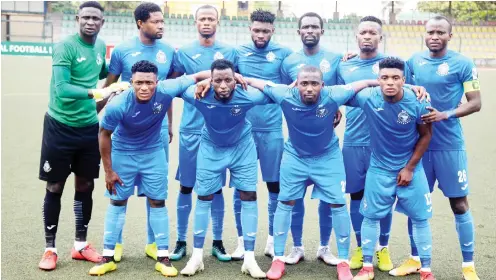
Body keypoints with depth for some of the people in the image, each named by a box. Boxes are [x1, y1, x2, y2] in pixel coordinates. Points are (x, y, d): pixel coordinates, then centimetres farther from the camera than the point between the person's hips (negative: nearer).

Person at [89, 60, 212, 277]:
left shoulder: (166, 91, -28)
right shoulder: (118, 105, -31)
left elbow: (197, 76, -15)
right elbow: (104, 134, -14)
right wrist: (108, 170, -10)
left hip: (153, 153, 2)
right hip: (123, 153, -2)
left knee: (157, 202, 5)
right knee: (117, 202, 6)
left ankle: (163, 257, 15)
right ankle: (108, 257, 18)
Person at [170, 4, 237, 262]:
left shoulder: (229, 52, 6)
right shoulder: (183, 52, 5)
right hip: (191, 129, 0)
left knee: (216, 187, 7)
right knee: (186, 186, 4)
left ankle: (217, 242, 18)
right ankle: (181, 241, 17)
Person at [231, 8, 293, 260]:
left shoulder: (283, 54, 4)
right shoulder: (238, 52, 7)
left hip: (272, 129, 0)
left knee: (275, 185, 5)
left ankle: (272, 241, 20)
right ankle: (242, 241, 18)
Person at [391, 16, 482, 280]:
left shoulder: (462, 64, -6)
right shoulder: (415, 60, 5)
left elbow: (475, 103, -7)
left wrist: (446, 114, -21)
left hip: (449, 146, -4)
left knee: (459, 204, 2)